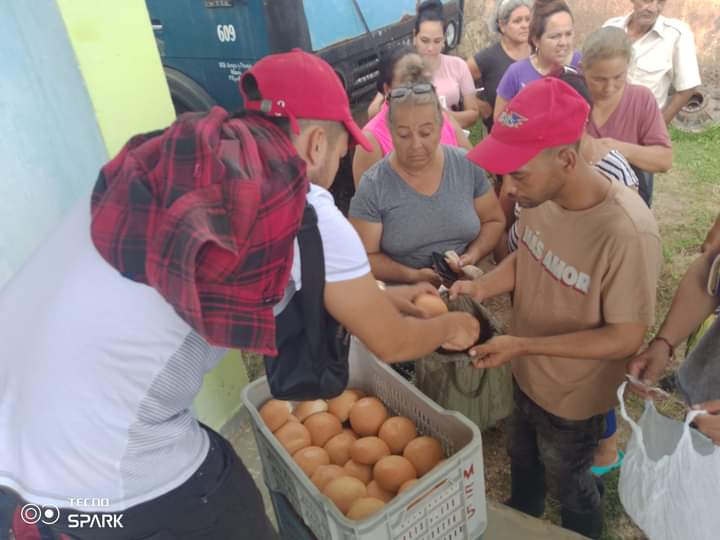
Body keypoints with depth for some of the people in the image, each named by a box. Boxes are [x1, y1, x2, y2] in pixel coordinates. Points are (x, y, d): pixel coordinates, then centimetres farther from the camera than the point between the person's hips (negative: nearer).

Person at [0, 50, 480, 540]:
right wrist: (451, 327, 24)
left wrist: (384, 297, 29)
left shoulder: (170, 160, 9)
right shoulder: (308, 216, -11)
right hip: (101, 466, -7)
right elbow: (391, 344, 2)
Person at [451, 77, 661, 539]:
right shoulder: (541, 192, -17)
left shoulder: (627, 232, -36)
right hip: (527, 374, 6)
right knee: (523, 460, 33)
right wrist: (483, 287, -18)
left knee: (567, 483, 25)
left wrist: (524, 345, -32)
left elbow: (626, 338, -26)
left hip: (574, 396, -6)